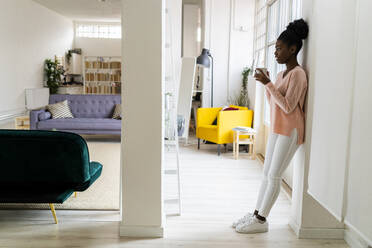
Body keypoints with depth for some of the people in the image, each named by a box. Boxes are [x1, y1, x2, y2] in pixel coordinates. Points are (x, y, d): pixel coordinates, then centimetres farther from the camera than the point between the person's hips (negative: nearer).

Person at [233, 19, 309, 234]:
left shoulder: (298, 74, -15)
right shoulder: (282, 74, 13)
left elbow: (288, 106, -21)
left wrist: (268, 84, -19)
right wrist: (266, 82, 6)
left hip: (289, 131, -9)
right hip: (277, 130, 9)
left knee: (274, 177, -3)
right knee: (267, 174, 12)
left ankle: (261, 221, 7)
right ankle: (256, 214, 20)